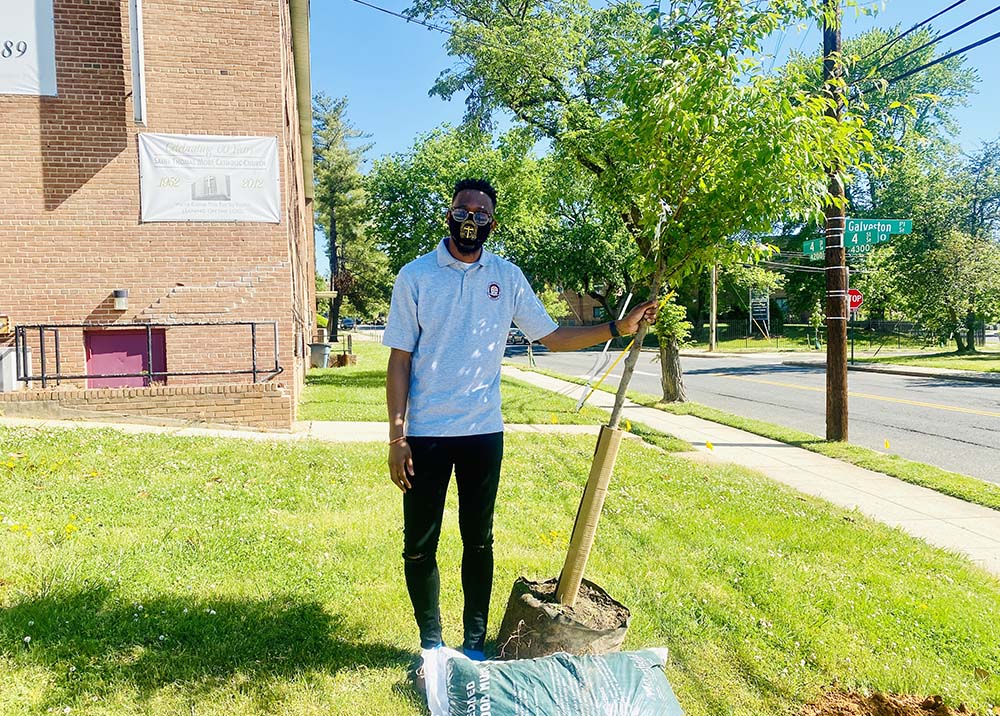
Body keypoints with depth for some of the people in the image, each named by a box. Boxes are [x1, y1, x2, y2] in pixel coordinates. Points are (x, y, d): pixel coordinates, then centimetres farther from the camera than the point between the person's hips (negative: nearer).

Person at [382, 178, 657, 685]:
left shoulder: (507, 278, 3)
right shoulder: (415, 277, -4)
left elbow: (552, 336, 7)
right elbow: (399, 361, -4)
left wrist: (617, 328, -3)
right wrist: (396, 438, -8)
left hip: (484, 432, 2)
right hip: (425, 434, -2)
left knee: (479, 542, 12)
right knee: (419, 547, 6)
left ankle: (475, 643, 28)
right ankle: (431, 646, 25)